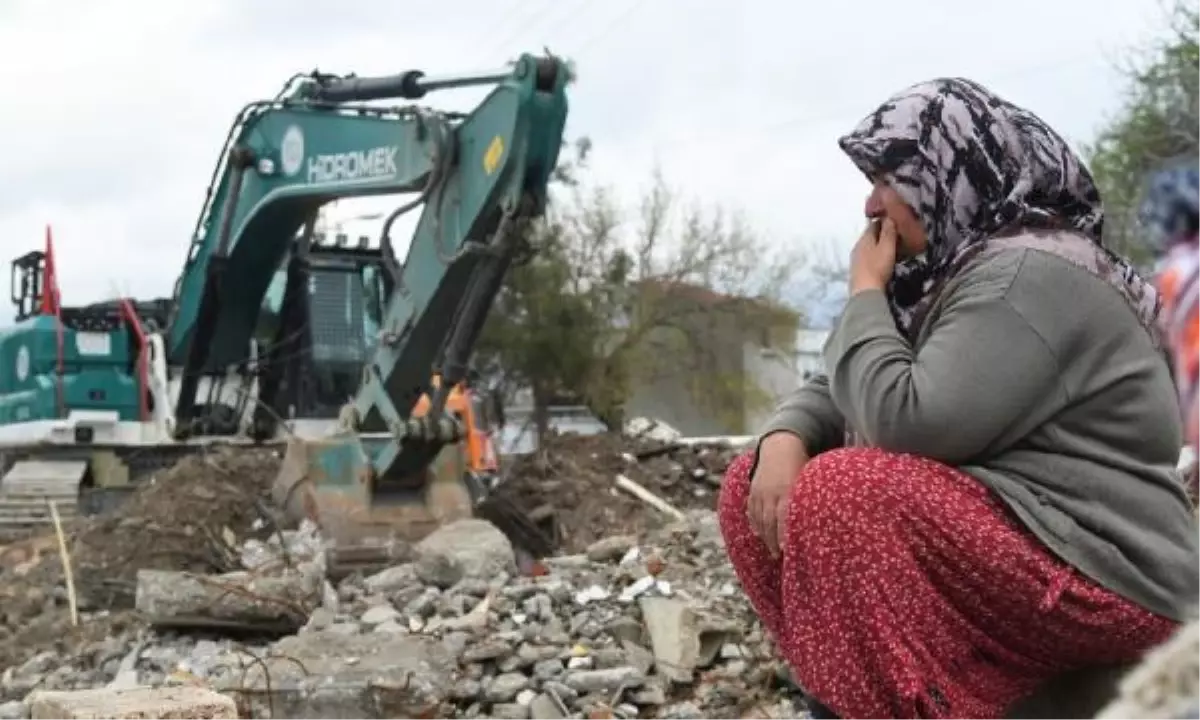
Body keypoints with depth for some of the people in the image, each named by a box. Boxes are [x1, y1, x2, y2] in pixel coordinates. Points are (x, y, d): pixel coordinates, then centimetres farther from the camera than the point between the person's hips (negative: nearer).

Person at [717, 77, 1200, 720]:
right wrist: (785, 440, -9)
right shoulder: (952, 273, 12)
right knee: (753, 487, 2)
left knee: (837, 496, -29)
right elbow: (841, 393, 14)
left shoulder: (1031, 276, -17)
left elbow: (906, 422, -27)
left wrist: (865, 292, -11)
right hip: (998, 542, 10)